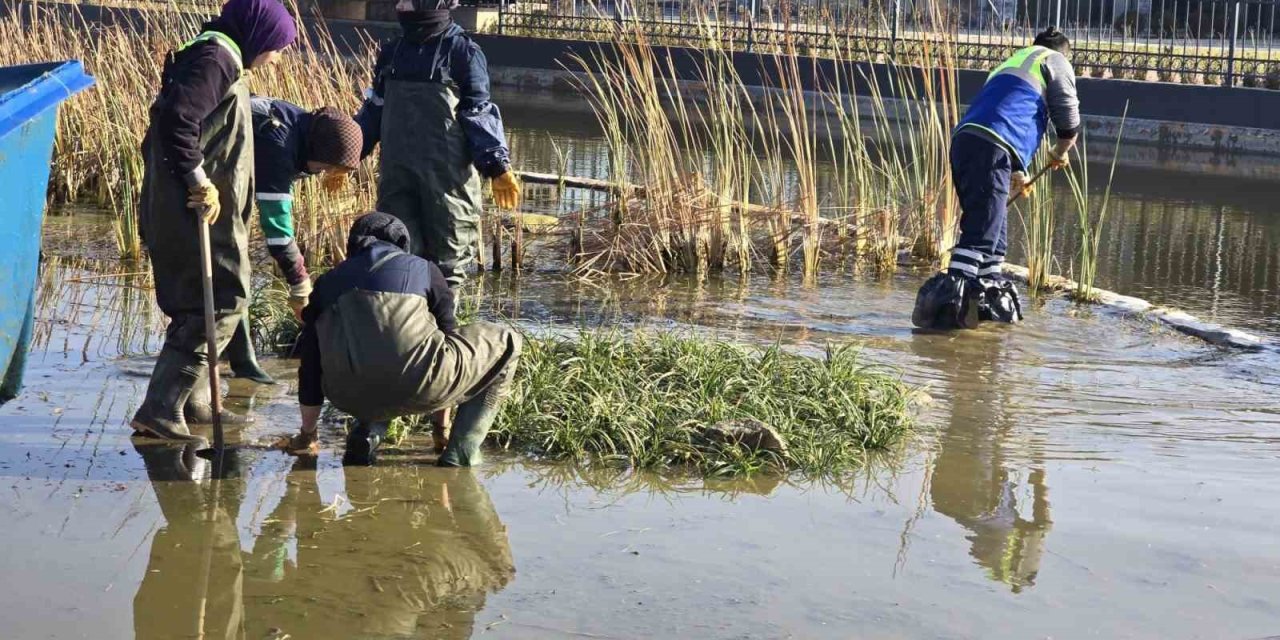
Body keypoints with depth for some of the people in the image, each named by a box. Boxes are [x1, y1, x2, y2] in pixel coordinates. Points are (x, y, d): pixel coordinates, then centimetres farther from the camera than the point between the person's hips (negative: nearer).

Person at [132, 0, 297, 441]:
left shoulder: (218, 59, 19)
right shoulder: (216, 59, -13)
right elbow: (177, 119, -26)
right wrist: (199, 181, -21)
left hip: (198, 208, 11)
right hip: (197, 211, -11)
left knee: (198, 305, 18)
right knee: (221, 302, -8)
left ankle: (192, 401, 27)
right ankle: (160, 408, -10)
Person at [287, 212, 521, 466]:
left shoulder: (328, 281, 25)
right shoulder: (423, 269, 20)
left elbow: (310, 365, 28)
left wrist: (307, 433, 42)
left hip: (350, 398, 4)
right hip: (416, 387, -4)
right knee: (505, 343, 19)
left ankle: (368, 431, 11)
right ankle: (459, 454, 10)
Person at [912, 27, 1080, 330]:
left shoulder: (1013, 63, 38)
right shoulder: (1055, 61, 16)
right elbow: (1069, 121, 14)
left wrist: (1016, 171, 51)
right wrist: (1060, 153, 34)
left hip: (964, 139, 8)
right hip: (990, 148, -8)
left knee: (994, 230, 17)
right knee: (981, 233, -14)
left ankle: (994, 299, 23)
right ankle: (944, 302, -26)